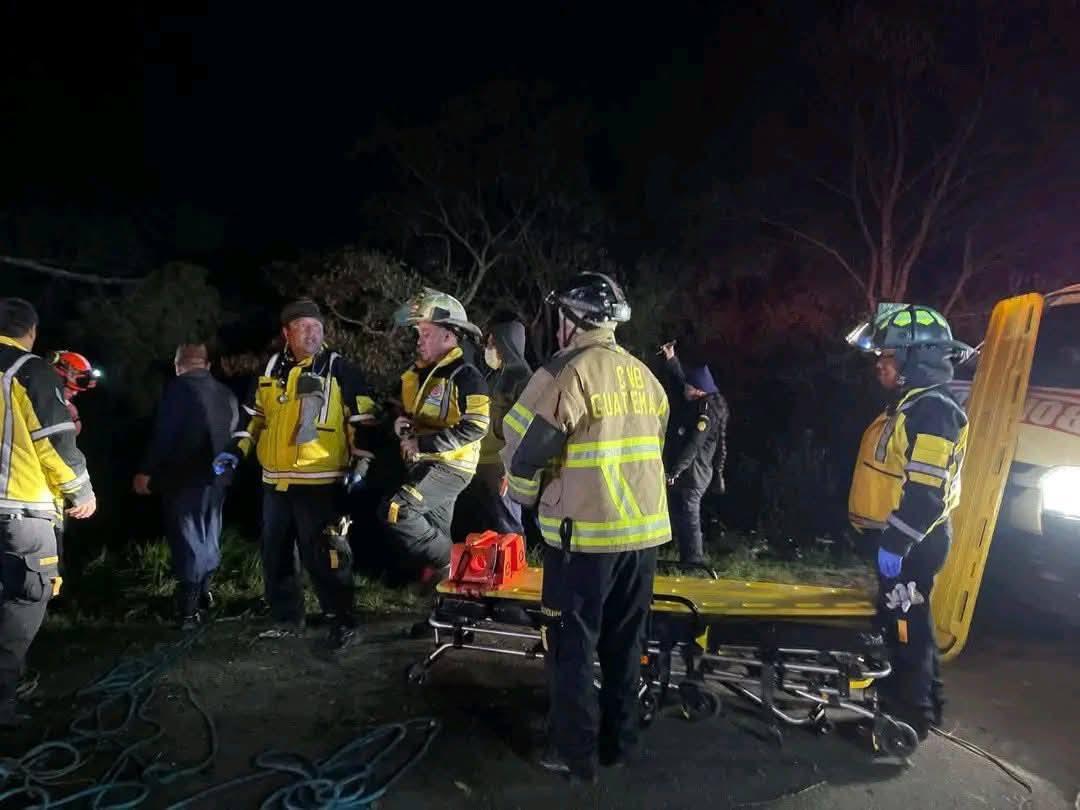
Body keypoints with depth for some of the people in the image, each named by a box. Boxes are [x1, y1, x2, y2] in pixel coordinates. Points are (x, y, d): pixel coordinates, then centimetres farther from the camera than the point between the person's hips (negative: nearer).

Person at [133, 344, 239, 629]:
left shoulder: (178, 389, -11)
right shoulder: (226, 394, 8)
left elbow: (163, 434, -17)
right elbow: (233, 434, 13)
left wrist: (146, 471, -11)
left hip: (183, 478, -6)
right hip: (215, 477, 6)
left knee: (187, 539, -3)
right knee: (208, 535, 19)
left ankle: (188, 609, -2)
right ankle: (203, 592, 31)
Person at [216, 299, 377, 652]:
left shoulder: (339, 369, -4)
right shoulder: (272, 369, 11)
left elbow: (363, 418, -5)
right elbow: (256, 415, 21)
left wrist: (361, 463, -11)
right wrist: (236, 450, 11)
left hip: (320, 481, -6)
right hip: (275, 480, 6)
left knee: (323, 556, -4)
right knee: (275, 554, 16)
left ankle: (343, 623, 7)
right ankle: (286, 617, 32)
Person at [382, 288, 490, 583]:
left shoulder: (466, 376, -16)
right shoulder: (417, 374, 10)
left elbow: (476, 427, -25)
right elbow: (407, 412, 25)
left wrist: (423, 443, -23)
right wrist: (399, 422, -1)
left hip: (450, 466, -9)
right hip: (422, 464, 9)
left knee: (395, 511, -22)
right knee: (435, 534, 15)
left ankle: (448, 561, -6)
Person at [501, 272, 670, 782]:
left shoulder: (566, 372, -12)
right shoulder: (645, 376, 9)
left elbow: (524, 448, -13)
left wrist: (528, 499, 6)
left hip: (584, 531, -6)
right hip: (644, 529, 7)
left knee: (572, 645, 8)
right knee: (624, 642, 18)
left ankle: (575, 753, 17)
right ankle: (619, 742, 30)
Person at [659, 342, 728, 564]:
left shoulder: (708, 413, -19)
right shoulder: (698, 403, 9)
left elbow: (693, 446, -24)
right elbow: (680, 379, 25)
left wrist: (674, 471, -23)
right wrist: (671, 359, 16)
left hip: (692, 474, -10)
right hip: (687, 472, 10)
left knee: (688, 520, -5)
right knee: (680, 518, 16)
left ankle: (694, 564, 2)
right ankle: (688, 561, 25)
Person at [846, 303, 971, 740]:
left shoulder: (932, 411, -20)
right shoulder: (910, 405, 14)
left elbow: (925, 491, -26)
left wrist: (896, 543, -24)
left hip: (911, 544, -10)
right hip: (898, 538, 11)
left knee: (907, 626, -1)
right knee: (897, 621, 20)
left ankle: (911, 714, 11)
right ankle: (905, 694, 34)